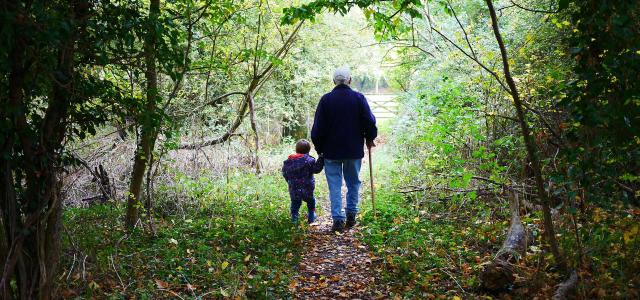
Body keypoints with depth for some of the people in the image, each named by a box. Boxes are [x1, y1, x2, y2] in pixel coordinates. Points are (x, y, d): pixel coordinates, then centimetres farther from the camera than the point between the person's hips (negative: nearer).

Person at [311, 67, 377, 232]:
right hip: (354, 150, 1)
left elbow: (317, 127, -2)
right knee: (353, 183, 15)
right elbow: (370, 121, -2)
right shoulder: (359, 98, -3)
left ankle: (338, 219, -1)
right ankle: (351, 215, 15)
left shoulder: (326, 99, -4)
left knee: (335, 185, 4)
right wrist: (369, 139, 15)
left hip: (331, 151, -1)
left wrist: (319, 148, 10)